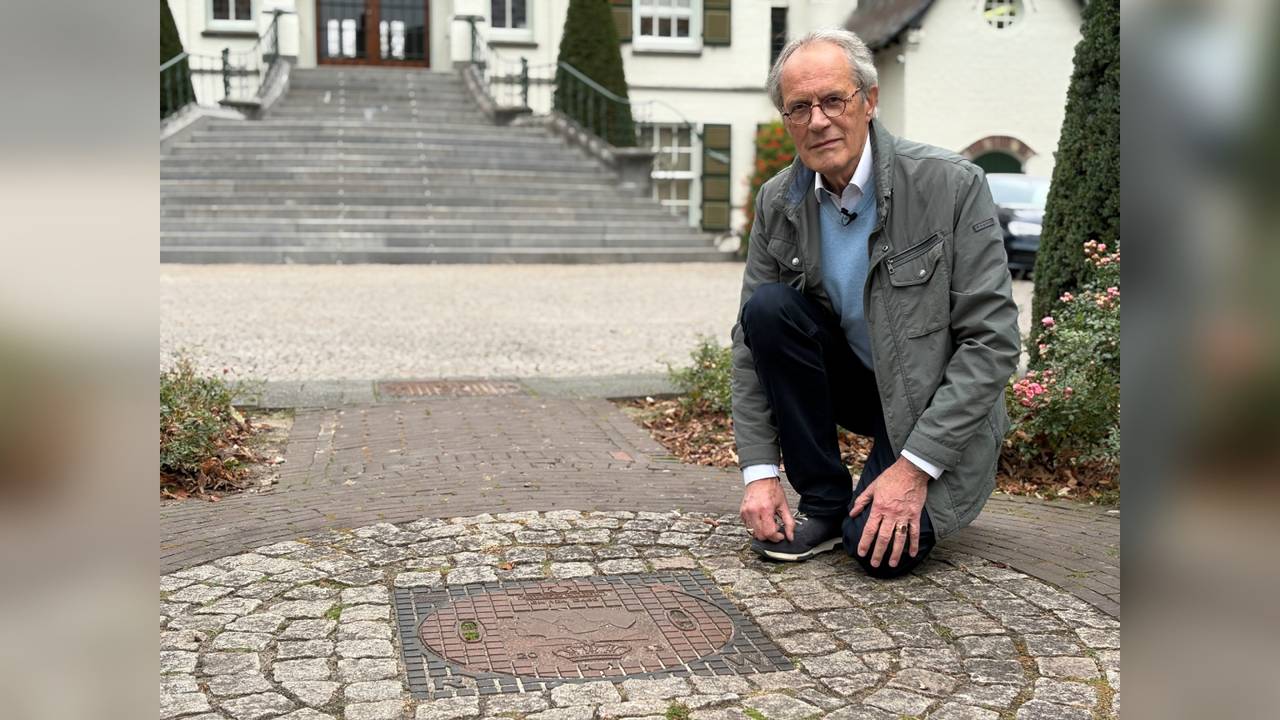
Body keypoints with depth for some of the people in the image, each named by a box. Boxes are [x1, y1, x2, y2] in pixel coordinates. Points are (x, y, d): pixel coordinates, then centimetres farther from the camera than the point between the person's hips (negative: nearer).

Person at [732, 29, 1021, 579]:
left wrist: (914, 466, -25)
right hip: (854, 382, 5)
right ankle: (823, 500, -8)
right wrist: (759, 472, -13)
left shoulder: (950, 184, -21)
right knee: (768, 307, -22)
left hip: (935, 405, -4)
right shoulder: (777, 203, -7)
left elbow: (993, 341, -21)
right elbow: (753, 341, -4)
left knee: (882, 550, -27)